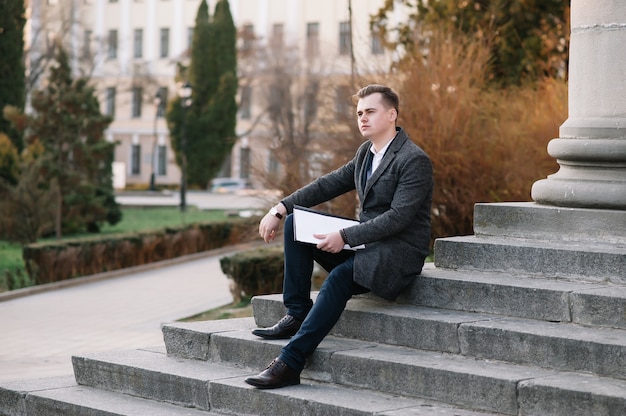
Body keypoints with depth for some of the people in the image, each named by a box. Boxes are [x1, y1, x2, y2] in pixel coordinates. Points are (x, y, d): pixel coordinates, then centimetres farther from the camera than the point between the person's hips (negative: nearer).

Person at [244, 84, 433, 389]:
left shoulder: (415, 161, -14)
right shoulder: (365, 153, 13)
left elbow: (398, 218, -23)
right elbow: (327, 185, 13)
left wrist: (345, 237, -28)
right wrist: (280, 209, 0)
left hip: (400, 252, -9)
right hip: (364, 243, 9)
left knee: (339, 277, -34)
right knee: (295, 223, -2)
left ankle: (290, 363, -36)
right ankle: (296, 314, -7)